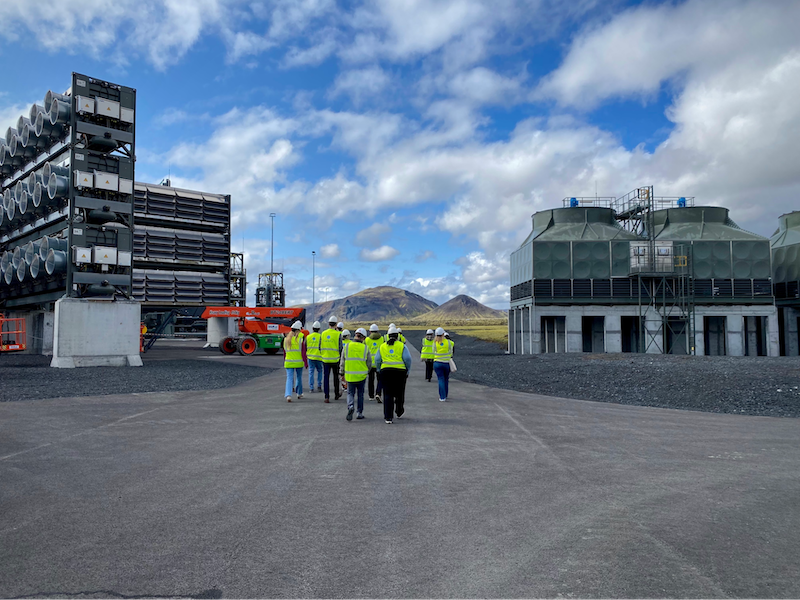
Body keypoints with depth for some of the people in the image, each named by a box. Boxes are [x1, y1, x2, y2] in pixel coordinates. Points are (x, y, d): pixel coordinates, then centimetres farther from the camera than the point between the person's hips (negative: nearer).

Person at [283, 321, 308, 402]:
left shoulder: (286, 338, 6)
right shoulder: (301, 338, -8)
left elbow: (284, 352, 14)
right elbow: (303, 352, -11)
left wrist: (284, 362, 24)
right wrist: (306, 362, -6)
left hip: (288, 362, 2)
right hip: (299, 362, -2)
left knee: (289, 378, -2)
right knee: (299, 377, 17)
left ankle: (288, 395, -21)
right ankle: (299, 393, 30)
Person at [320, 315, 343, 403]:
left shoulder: (323, 334, 1)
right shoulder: (338, 334, -9)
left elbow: (320, 347, 6)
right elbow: (340, 348, -9)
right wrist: (341, 357, 6)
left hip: (325, 359, 2)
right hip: (335, 359, -2)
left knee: (326, 378, 3)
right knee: (336, 377, 15)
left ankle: (327, 397, -3)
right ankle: (337, 394, 28)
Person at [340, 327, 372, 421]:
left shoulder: (347, 346, -2)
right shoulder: (365, 348, -5)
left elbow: (342, 362, 3)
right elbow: (369, 364, 0)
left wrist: (342, 374, 13)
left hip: (349, 375, 0)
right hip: (362, 375, 0)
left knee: (350, 393, 12)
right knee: (360, 394, 15)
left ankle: (350, 406, -15)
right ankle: (359, 413, 18)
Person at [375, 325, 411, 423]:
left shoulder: (382, 346, 6)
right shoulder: (402, 346, -1)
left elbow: (377, 360, 4)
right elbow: (407, 359, -7)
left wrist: (379, 370, 16)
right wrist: (408, 370, 5)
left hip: (386, 371, 1)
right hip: (400, 371, -1)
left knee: (388, 394, 2)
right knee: (399, 393, 17)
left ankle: (388, 417, -3)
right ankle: (399, 412, 35)